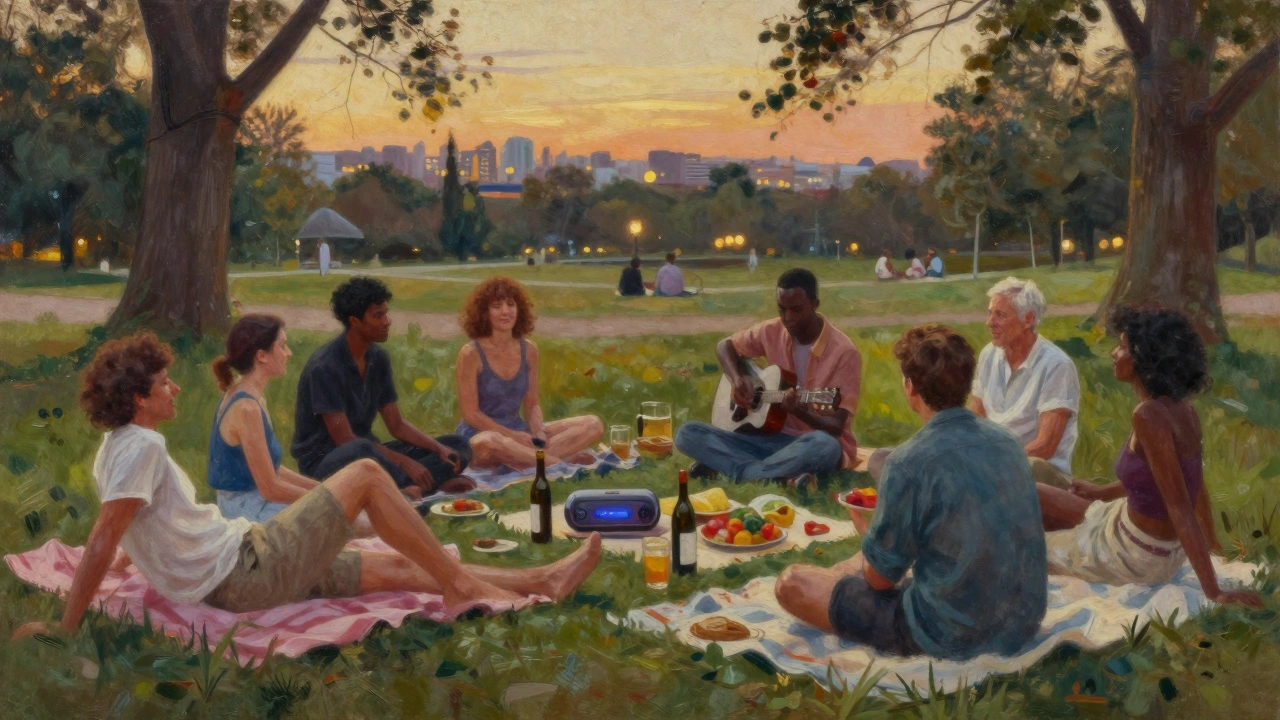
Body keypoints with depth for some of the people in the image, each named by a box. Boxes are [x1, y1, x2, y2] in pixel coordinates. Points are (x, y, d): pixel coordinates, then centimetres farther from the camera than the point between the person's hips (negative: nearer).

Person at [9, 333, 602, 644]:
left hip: (232, 579, 10)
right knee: (366, 474, -10)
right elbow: (103, 542, -21)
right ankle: (463, 587, -3)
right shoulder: (142, 446, -17)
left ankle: (542, 582, 8)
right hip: (247, 567, -10)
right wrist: (66, 625, -22)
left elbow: (115, 543, 18)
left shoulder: (118, 448, 13)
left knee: (398, 567, 7)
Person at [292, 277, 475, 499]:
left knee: (458, 446, -2)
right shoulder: (325, 366, -19)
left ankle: (409, 488, -28)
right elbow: (344, 439, -21)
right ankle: (431, 485, -23)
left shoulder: (379, 359, 4)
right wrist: (404, 462, -25)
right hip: (323, 459, -8)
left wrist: (440, 449, -9)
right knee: (359, 451, -43)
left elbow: (397, 425, 8)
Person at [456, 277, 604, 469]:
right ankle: (564, 461, -30)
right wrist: (514, 436, -19)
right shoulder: (471, 354, -11)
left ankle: (525, 457, -28)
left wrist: (537, 432, -12)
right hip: (480, 433, -6)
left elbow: (532, 404, 9)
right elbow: (471, 414, -12)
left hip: (519, 430, 6)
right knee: (488, 443, -45)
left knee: (593, 425, -8)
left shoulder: (529, 350, 4)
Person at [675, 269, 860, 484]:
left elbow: (836, 428, -16)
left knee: (825, 446, -43)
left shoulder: (844, 352, -14)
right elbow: (725, 345, 18)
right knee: (687, 434, -14)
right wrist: (737, 379, -3)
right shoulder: (773, 331, 1)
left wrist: (799, 410, -35)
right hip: (772, 436, 4)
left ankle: (724, 468, -27)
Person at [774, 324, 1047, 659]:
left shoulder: (911, 461, -20)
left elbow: (880, 577, -11)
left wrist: (869, 533, 11)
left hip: (952, 637, -7)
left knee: (791, 584, 4)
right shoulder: (1007, 440, 1)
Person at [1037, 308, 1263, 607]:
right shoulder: (1180, 407, -2)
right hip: (1167, 545, 8)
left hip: (1138, 555, -8)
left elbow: (1179, 506, -29)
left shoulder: (1149, 415, -28)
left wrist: (1213, 590, -28)